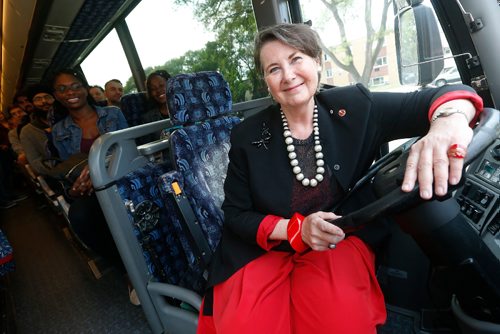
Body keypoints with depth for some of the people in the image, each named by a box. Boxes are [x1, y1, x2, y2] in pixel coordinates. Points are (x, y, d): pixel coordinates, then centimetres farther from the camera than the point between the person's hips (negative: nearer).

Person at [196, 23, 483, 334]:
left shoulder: (353, 106, -5)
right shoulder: (248, 137, -7)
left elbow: (431, 100, -9)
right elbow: (235, 214, -3)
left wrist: (450, 121, -35)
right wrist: (296, 229, -19)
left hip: (343, 242, 1)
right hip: (265, 248, 0)